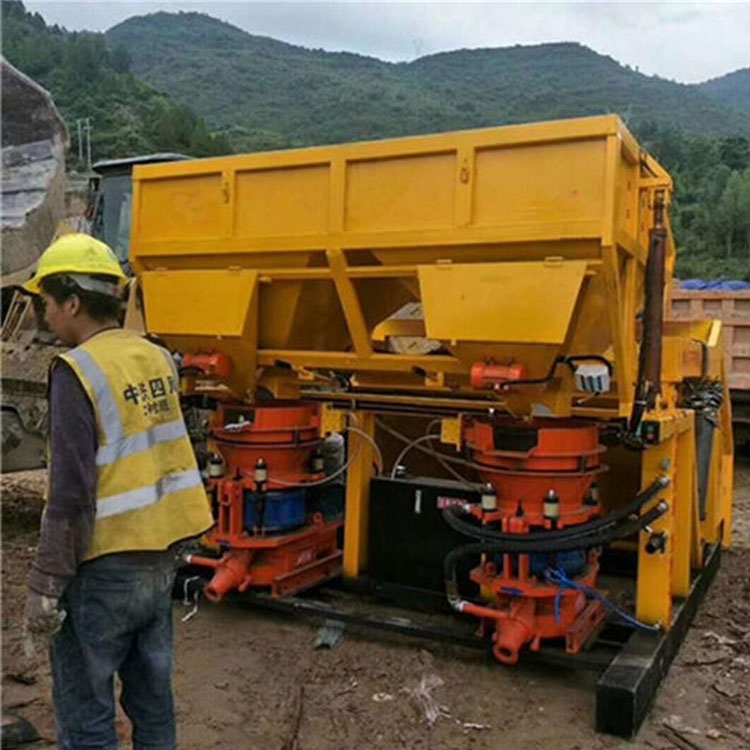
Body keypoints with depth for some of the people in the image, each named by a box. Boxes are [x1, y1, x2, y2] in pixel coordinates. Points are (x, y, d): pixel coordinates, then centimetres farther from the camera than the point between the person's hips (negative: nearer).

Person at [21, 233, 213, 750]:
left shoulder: (77, 371, -17)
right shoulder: (157, 359, 3)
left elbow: (71, 494, -19)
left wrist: (45, 586, -13)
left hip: (103, 572, -7)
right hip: (161, 560, 7)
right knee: (153, 700, 20)